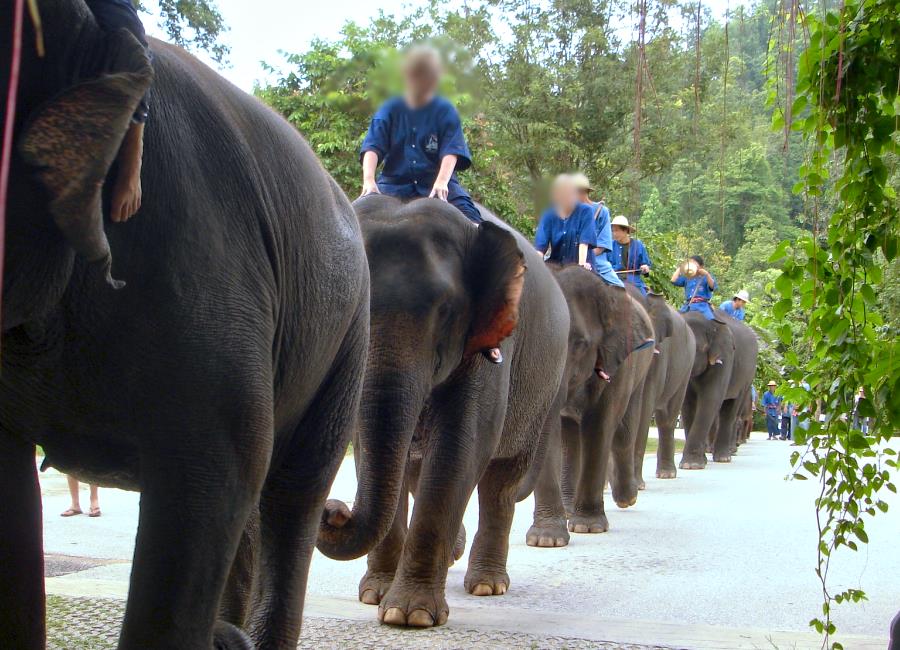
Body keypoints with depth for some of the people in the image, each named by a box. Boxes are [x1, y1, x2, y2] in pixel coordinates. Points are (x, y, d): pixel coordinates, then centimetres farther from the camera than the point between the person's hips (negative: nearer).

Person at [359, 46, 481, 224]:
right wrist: (368, 180, -22)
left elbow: (451, 151, -8)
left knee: (463, 205, -29)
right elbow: (372, 147, -2)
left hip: (435, 182, 0)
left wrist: (441, 182, -27)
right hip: (395, 182, 1)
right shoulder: (390, 110, 9)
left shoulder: (445, 111, 6)